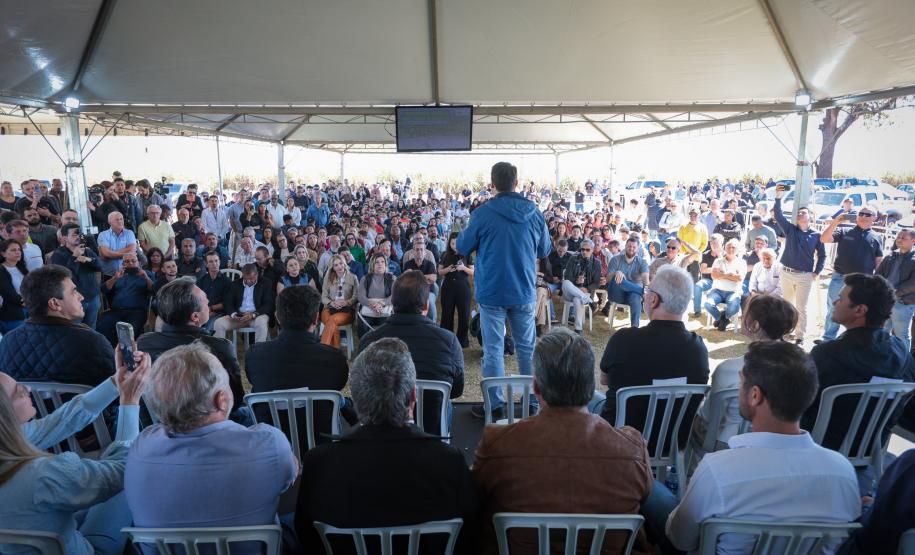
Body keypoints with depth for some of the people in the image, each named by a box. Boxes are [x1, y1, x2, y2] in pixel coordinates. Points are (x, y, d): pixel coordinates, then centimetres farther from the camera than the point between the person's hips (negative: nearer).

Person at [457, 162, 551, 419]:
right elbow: (545, 250, 9)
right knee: (527, 346, 14)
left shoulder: (483, 213, -11)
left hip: (492, 291, -3)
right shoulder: (534, 212, -2)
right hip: (524, 292, 3)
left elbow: (463, 247, -1)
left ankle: (494, 405, 12)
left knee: (493, 349, 5)